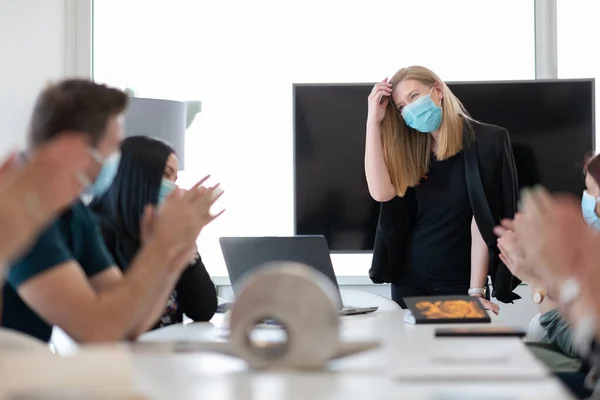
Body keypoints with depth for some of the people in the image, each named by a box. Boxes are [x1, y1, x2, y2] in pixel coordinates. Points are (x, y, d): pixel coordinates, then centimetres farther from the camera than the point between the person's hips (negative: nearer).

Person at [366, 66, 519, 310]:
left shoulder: (487, 141, -10)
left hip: (459, 280, -4)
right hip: (409, 278, 4)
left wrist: (476, 292, -20)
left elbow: (483, 221, -16)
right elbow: (380, 192, -15)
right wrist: (374, 121, -13)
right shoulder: (410, 149, 3)